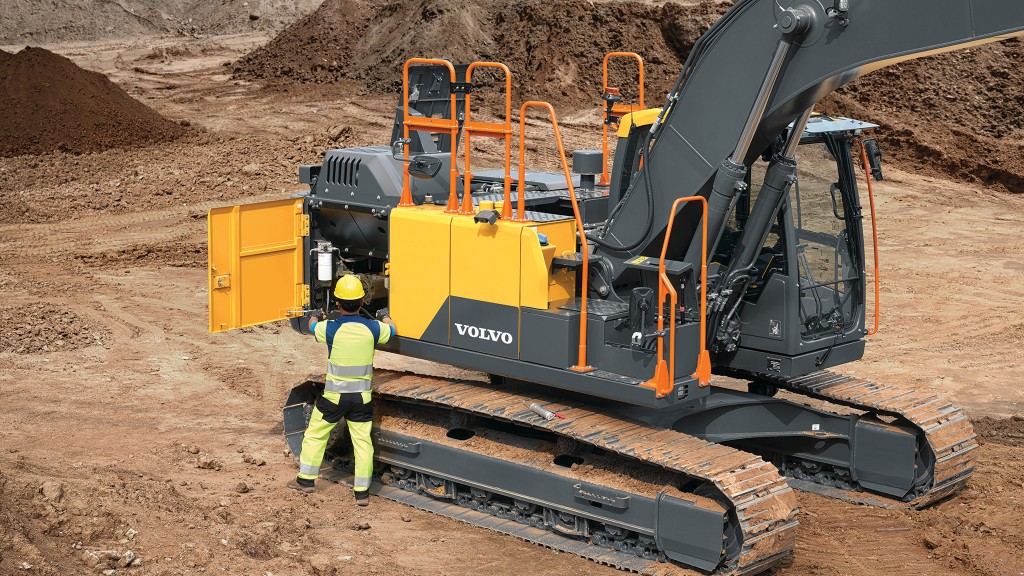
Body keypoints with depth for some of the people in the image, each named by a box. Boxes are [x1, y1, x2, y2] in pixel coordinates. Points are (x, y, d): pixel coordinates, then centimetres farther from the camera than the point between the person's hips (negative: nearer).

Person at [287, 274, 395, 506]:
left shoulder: (330, 329, -15)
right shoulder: (372, 328, -9)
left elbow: (312, 325, 10)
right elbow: (391, 329, 15)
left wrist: (315, 317, 35)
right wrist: (385, 319, 39)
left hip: (334, 395, -1)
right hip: (362, 397, 2)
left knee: (315, 434, 17)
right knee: (362, 441, 8)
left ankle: (306, 479, 28)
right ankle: (362, 492, 9)